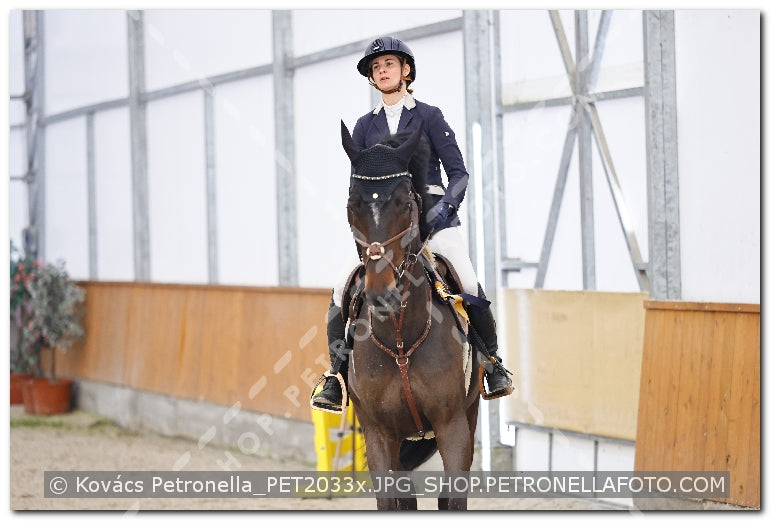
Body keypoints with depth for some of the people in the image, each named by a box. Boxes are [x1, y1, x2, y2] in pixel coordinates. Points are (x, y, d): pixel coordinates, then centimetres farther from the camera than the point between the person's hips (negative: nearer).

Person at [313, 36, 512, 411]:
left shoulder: (429, 117, 6)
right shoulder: (365, 127, 14)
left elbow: (459, 173, 3)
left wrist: (445, 206, -16)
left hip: (433, 217, -2)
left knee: (470, 288, -21)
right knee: (342, 293, -15)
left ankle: (492, 362, 1)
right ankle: (336, 375, -4)